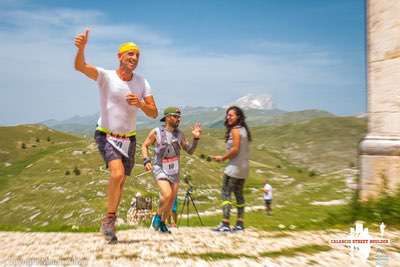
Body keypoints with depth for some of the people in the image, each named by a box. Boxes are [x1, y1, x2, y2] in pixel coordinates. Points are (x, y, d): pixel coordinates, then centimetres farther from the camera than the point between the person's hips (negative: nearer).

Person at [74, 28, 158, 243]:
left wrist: (140, 104, -24)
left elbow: (154, 114, -3)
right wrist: (81, 47, -50)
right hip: (107, 135, -4)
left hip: (129, 138, 4)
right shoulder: (106, 76, -12)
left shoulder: (142, 82, -1)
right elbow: (80, 66, -29)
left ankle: (108, 224, 28)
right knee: (117, 174, -25)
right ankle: (109, 219, -5)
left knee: (121, 183, 9)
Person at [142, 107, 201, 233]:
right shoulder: (156, 132, -12)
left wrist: (196, 138, -15)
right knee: (167, 194, -23)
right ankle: (157, 217, 4)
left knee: (172, 199, 9)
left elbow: (190, 151, 0)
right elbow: (144, 146, 0)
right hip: (160, 169, -4)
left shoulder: (179, 134, -3)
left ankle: (162, 223, 30)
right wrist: (146, 161, -15)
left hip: (174, 170, 4)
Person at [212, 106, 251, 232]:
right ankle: (240, 224, 17)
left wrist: (222, 158, -7)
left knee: (226, 194, -6)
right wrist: (225, 157, 12)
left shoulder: (235, 130, -13)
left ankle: (225, 224, -9)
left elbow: (235, 149, -19)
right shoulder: (243, 129, 14)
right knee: (238, 194, 14)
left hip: (234, 167, -9)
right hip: (243, 167, 9)